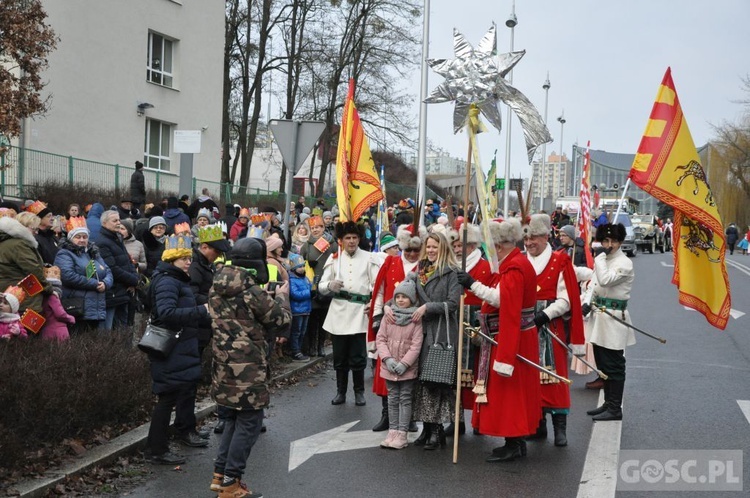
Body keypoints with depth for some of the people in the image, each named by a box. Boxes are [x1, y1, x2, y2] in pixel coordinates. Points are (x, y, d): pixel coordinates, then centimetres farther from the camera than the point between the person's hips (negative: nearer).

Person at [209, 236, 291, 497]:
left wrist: (271, 298, 16)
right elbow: (282, 319, -7)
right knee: (249, 423, 3)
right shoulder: (253, 293, -18)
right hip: (247, 368, -8)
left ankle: (220, 475, 25)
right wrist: (282, 297, 12)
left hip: (224, 365, 8)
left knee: (236, 418, 22)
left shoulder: (217, 289, 5)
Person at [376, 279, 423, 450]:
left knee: (405, 399, 3)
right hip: (389, 367, 4)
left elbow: (416, 344, -11)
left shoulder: (415, 319, -7)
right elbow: (381, 338, 1)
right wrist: (387, 359, -11)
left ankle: (402, 434, 6)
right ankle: (392, 431, 19)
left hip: (407, 368, -3)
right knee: (392, 399, 12)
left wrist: (404, 363, -17)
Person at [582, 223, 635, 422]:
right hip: (598, 316, 8)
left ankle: (615, 409, 4)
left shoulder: (625, 263, -13)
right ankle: (608, 403, 26)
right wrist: (587, 302, -2)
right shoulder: (601, 259, 11)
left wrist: (601, 258, -17)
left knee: (613, 366, -3)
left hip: (613, 318, -8)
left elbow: (605, 280, -25)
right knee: (602, 364, 15)